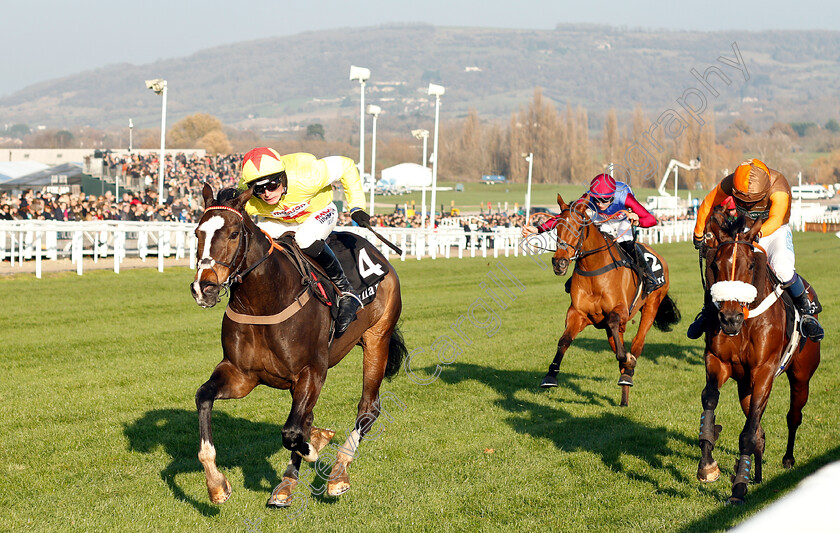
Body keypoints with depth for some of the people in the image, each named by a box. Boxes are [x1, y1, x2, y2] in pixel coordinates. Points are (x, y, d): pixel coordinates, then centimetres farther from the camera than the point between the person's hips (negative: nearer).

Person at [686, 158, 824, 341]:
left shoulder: (778, 186, -32)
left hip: (775, 231, -3)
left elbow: (776, 219, -47)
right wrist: (699, 235, 5)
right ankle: (707, 312, 15)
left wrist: (759, 233, -65)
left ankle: (807, 312, -10)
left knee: (782, 268, -31)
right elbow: (707, 206, -4)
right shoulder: (730, 183, -21)